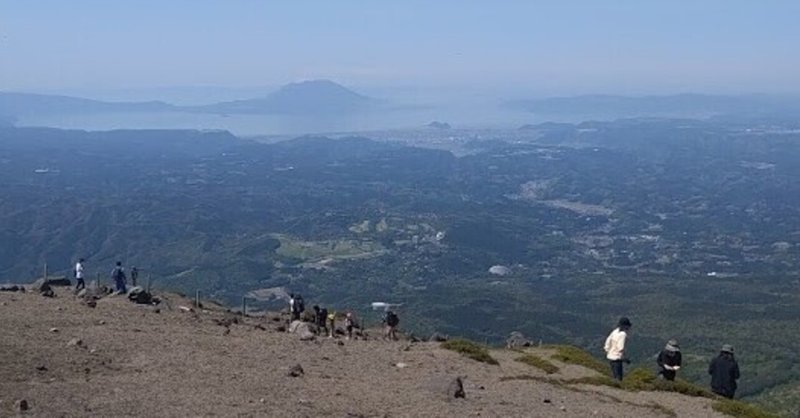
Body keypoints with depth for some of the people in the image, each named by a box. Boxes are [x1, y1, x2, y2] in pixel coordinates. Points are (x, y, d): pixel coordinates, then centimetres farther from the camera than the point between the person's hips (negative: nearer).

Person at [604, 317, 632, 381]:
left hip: (610, 356, 9)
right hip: (616, 358, -9)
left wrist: (607, 352, 19)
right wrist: (624, 358, -12)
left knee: (614, 376, 18)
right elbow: (620, 348, -22)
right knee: (618, 378, -3)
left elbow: (607, 343, 8)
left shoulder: (615, 331, 5)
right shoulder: (623, 334, -18)